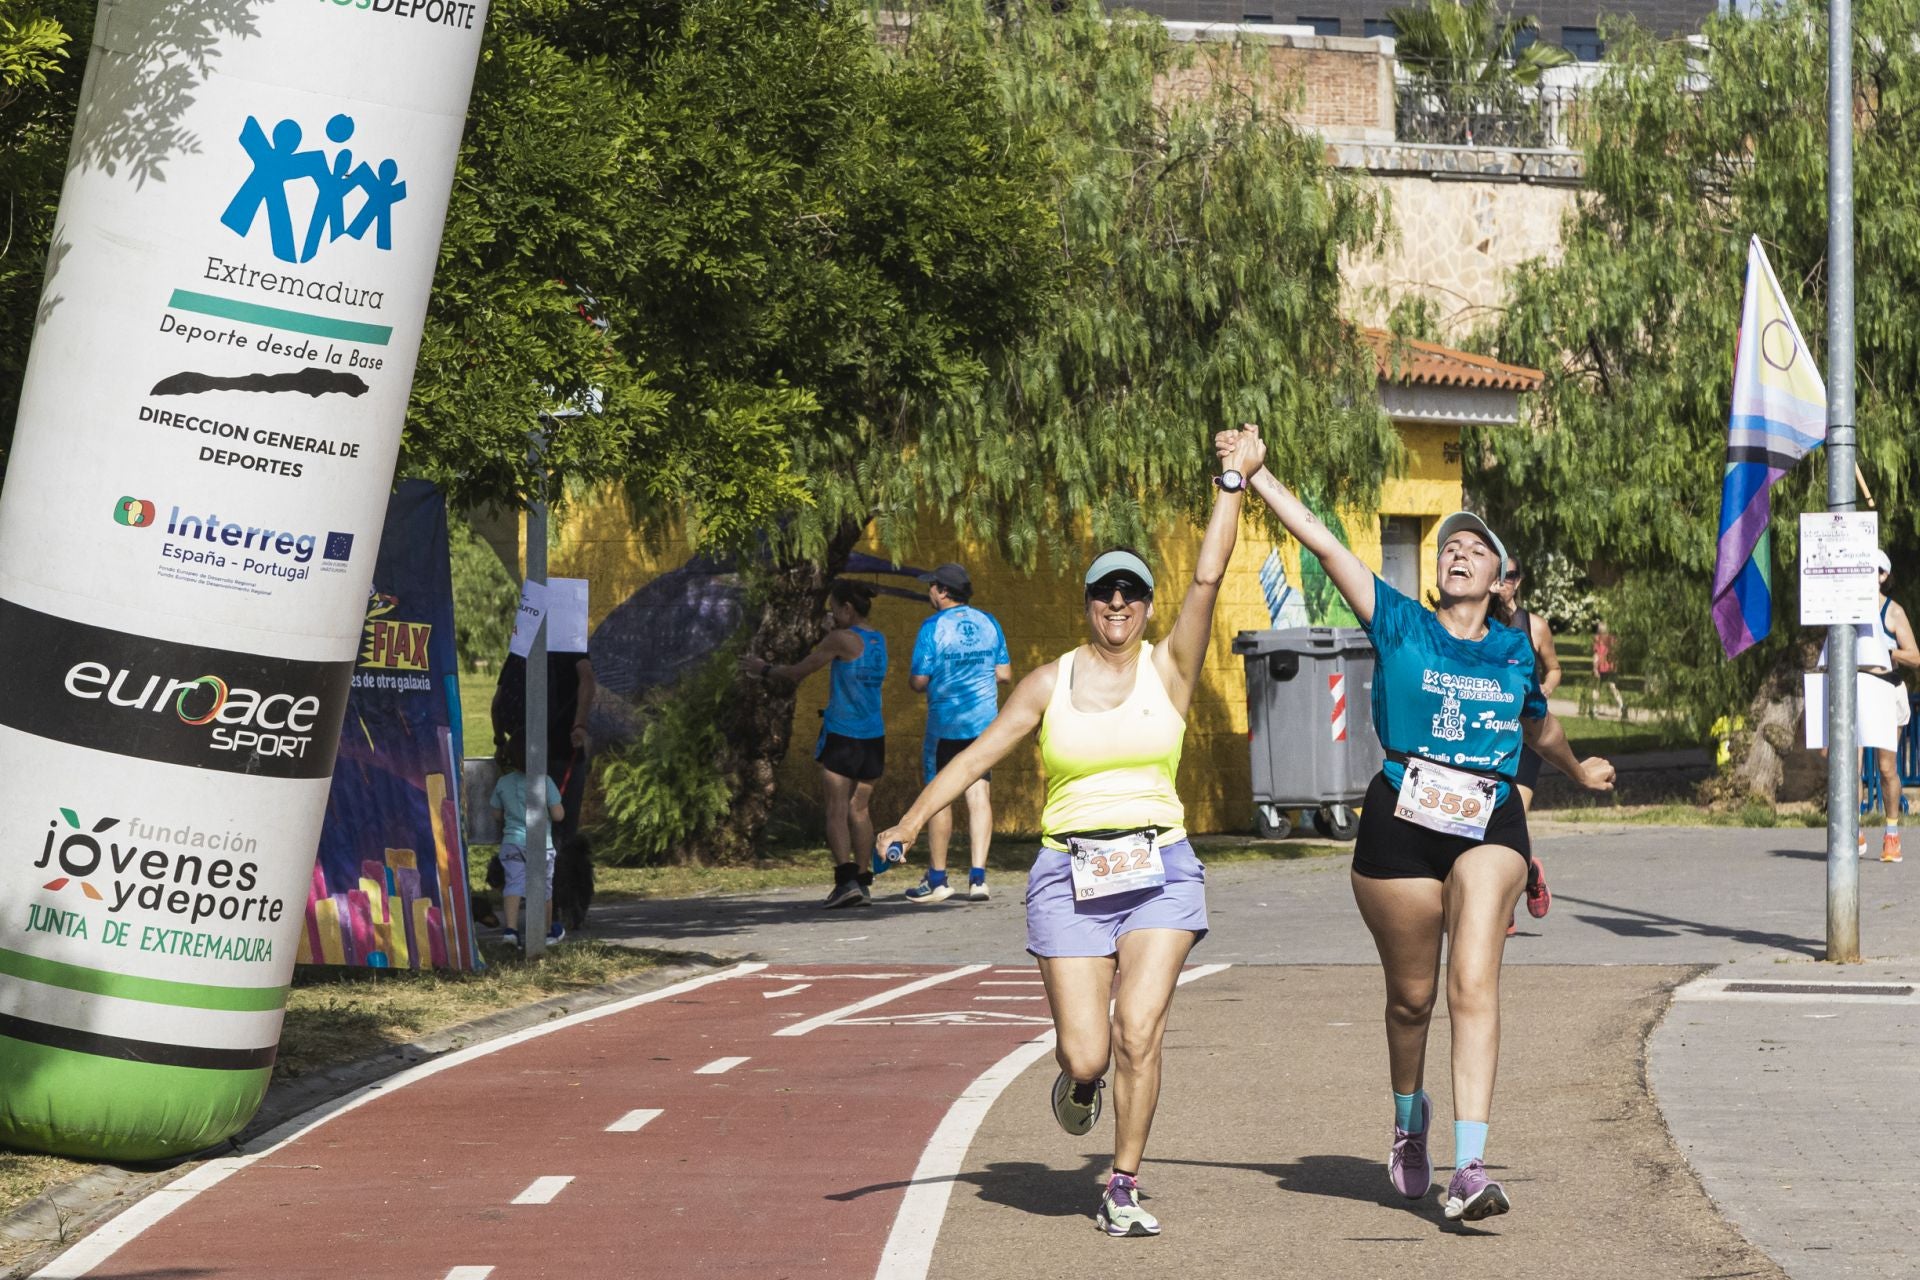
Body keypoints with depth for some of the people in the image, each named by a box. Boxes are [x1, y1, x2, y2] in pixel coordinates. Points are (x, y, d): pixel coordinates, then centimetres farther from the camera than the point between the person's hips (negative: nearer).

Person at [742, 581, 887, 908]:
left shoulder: (841, 640, -9)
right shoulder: (879, 641, 10)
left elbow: (798, 672, -3)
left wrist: (764, 669, 13)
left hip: (842, 735, -6)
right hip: (873, 736, 6)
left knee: (837, 809, -6)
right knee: (859, 809, 11)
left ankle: (846, 878, -19)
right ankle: (863, 882, 6)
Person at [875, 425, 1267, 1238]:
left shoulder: (1168, 669, 4)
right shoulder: (1051, 683, 6)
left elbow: (1208, 578, -4)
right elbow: (978, 753, 6)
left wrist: (1233, 482, -5)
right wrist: (908, 824, -2)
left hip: (1159, 873, 0)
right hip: (1069, 876, 1)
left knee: (1139, 1032, -16)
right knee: (1087, 1051, -6)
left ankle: (1123, 1191, -5)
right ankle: (1080, 1076, 33)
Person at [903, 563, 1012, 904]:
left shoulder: (933, 627, -10)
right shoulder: (988, 624, 4)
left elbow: (919, 681, -12)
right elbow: (1004, 674, 6)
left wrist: (928, 681, 11)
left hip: (945, 723, -4)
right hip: (984, 720, 4)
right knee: (979, 794, 3)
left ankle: (937, 879, 9)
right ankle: (977, 876, -5)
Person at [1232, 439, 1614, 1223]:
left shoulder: (1515, 651, 14)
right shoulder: (1399, 626, 6)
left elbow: (1541, 730, 35)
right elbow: (1322, 542, 1)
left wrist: (1579, 772, 52)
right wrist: (1253, 477, -3)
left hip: (1489, 825, 1)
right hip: (1400, 822, -1)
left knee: (1474, 983, -15)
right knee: (1411, 995, 9)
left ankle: (1469, 1167, -23)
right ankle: (1410, 1119, 39)